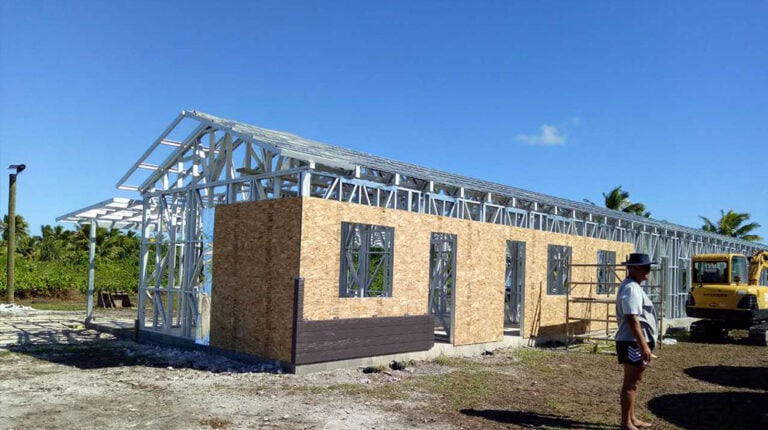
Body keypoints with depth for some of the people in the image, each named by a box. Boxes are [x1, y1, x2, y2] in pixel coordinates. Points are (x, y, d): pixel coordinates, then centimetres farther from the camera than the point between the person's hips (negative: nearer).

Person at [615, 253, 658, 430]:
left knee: (634, 382, 18)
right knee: (630, 383, -3)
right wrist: (643, 345, -25)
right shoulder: (631, 289, -18)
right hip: (633, 343, -11)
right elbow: (632, 319, -25)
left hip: (636, 342, 11)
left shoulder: (634, 287, 16)